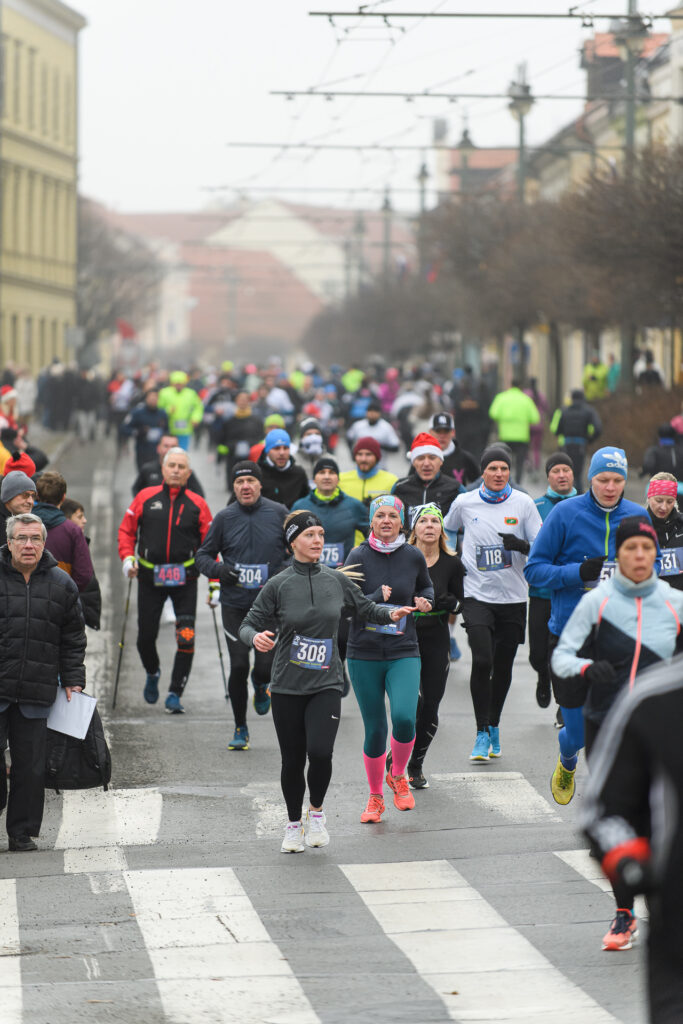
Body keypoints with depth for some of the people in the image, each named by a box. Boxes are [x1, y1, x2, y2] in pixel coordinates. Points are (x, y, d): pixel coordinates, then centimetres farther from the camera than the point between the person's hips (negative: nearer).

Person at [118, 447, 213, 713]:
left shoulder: (197, 504, 2)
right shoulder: (145, 498, 3)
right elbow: (127, 530, 10)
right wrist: (127, 557, -7)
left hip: (185, 578, -1)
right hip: (149, 576, 1)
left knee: (186, 638, -10)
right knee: (146, 636, 4)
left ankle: (175, 694, -1)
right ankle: (152, 674, 36)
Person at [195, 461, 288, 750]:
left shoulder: (278, 513, 0)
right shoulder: (225, 518, 1)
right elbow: (203, 555, 8)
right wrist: (218, 570, -12)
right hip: (234, 604, 0)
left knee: (265, 666, -7)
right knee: (238, 666, -2)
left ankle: (260, 686, 32)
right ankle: (240, 728, 15)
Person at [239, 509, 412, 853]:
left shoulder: (336, 580, 4)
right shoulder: (278, 585, -3)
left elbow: (365, 608, 19)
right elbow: (249, 625, -1)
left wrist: (390, 614, 0)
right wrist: (256, 637, -23)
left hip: (326, 683, 1)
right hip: (287, 686, -1)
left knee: (320, 751, -18)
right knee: (293, 759, 5)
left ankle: (316, 812, 9)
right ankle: (294, 824, 27)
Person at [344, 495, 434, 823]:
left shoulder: (413, 556, 2)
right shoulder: (359, 556, -4)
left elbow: (426, 587, 22)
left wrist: (424, 600, 1)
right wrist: (378, 599, -24)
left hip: (404, 652, 1)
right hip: (365, 654, -1)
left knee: (404, 718, -21)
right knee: (375, 730, 3)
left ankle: (398, 775, 9)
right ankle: (375, 798, 24)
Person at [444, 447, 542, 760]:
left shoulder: (523, 503, -1)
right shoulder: (464, 503, 1)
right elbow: (446, 532, 21)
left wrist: (521, 545, -20)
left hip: (513, 597, 1)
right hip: (477, 596, -1)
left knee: (503, 666, 10)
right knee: (482, 661, -15)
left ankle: (494, 726, 29)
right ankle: (482, 734, -9)